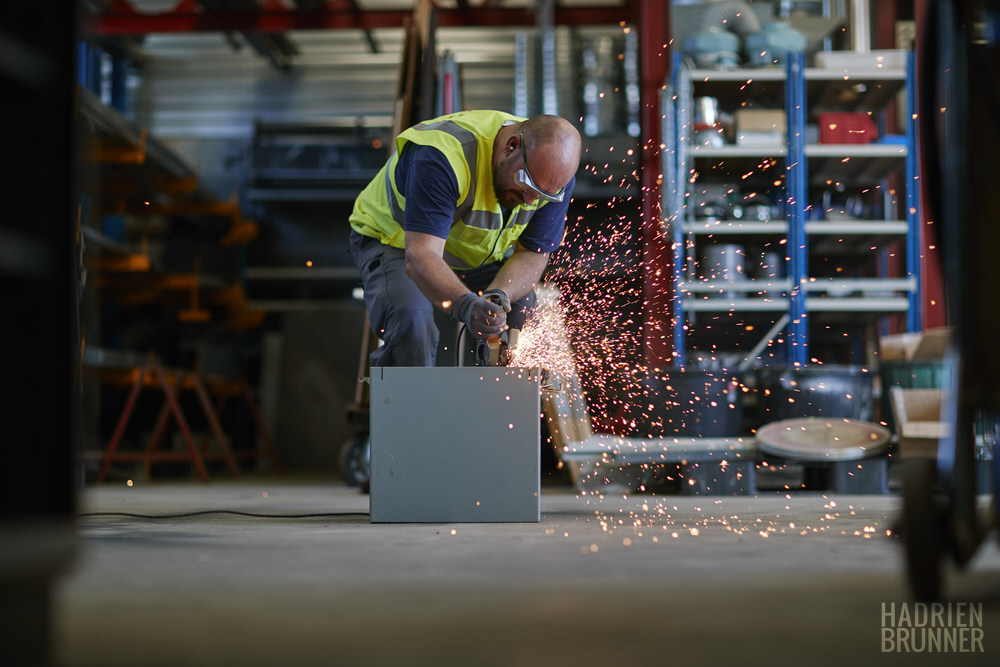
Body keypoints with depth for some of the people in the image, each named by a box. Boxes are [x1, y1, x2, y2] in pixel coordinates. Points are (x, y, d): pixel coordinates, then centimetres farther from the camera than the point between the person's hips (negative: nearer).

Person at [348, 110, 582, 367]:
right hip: (394, 240, -5)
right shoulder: (443, 156, -39)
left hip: (479, 254, 5)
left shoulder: (556, 174, -20)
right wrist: (466, 305, -64)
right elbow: (419, 258, -46)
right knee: (411, 321, -33)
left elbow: (532, 255, -15)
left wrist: (497, 295, -37)